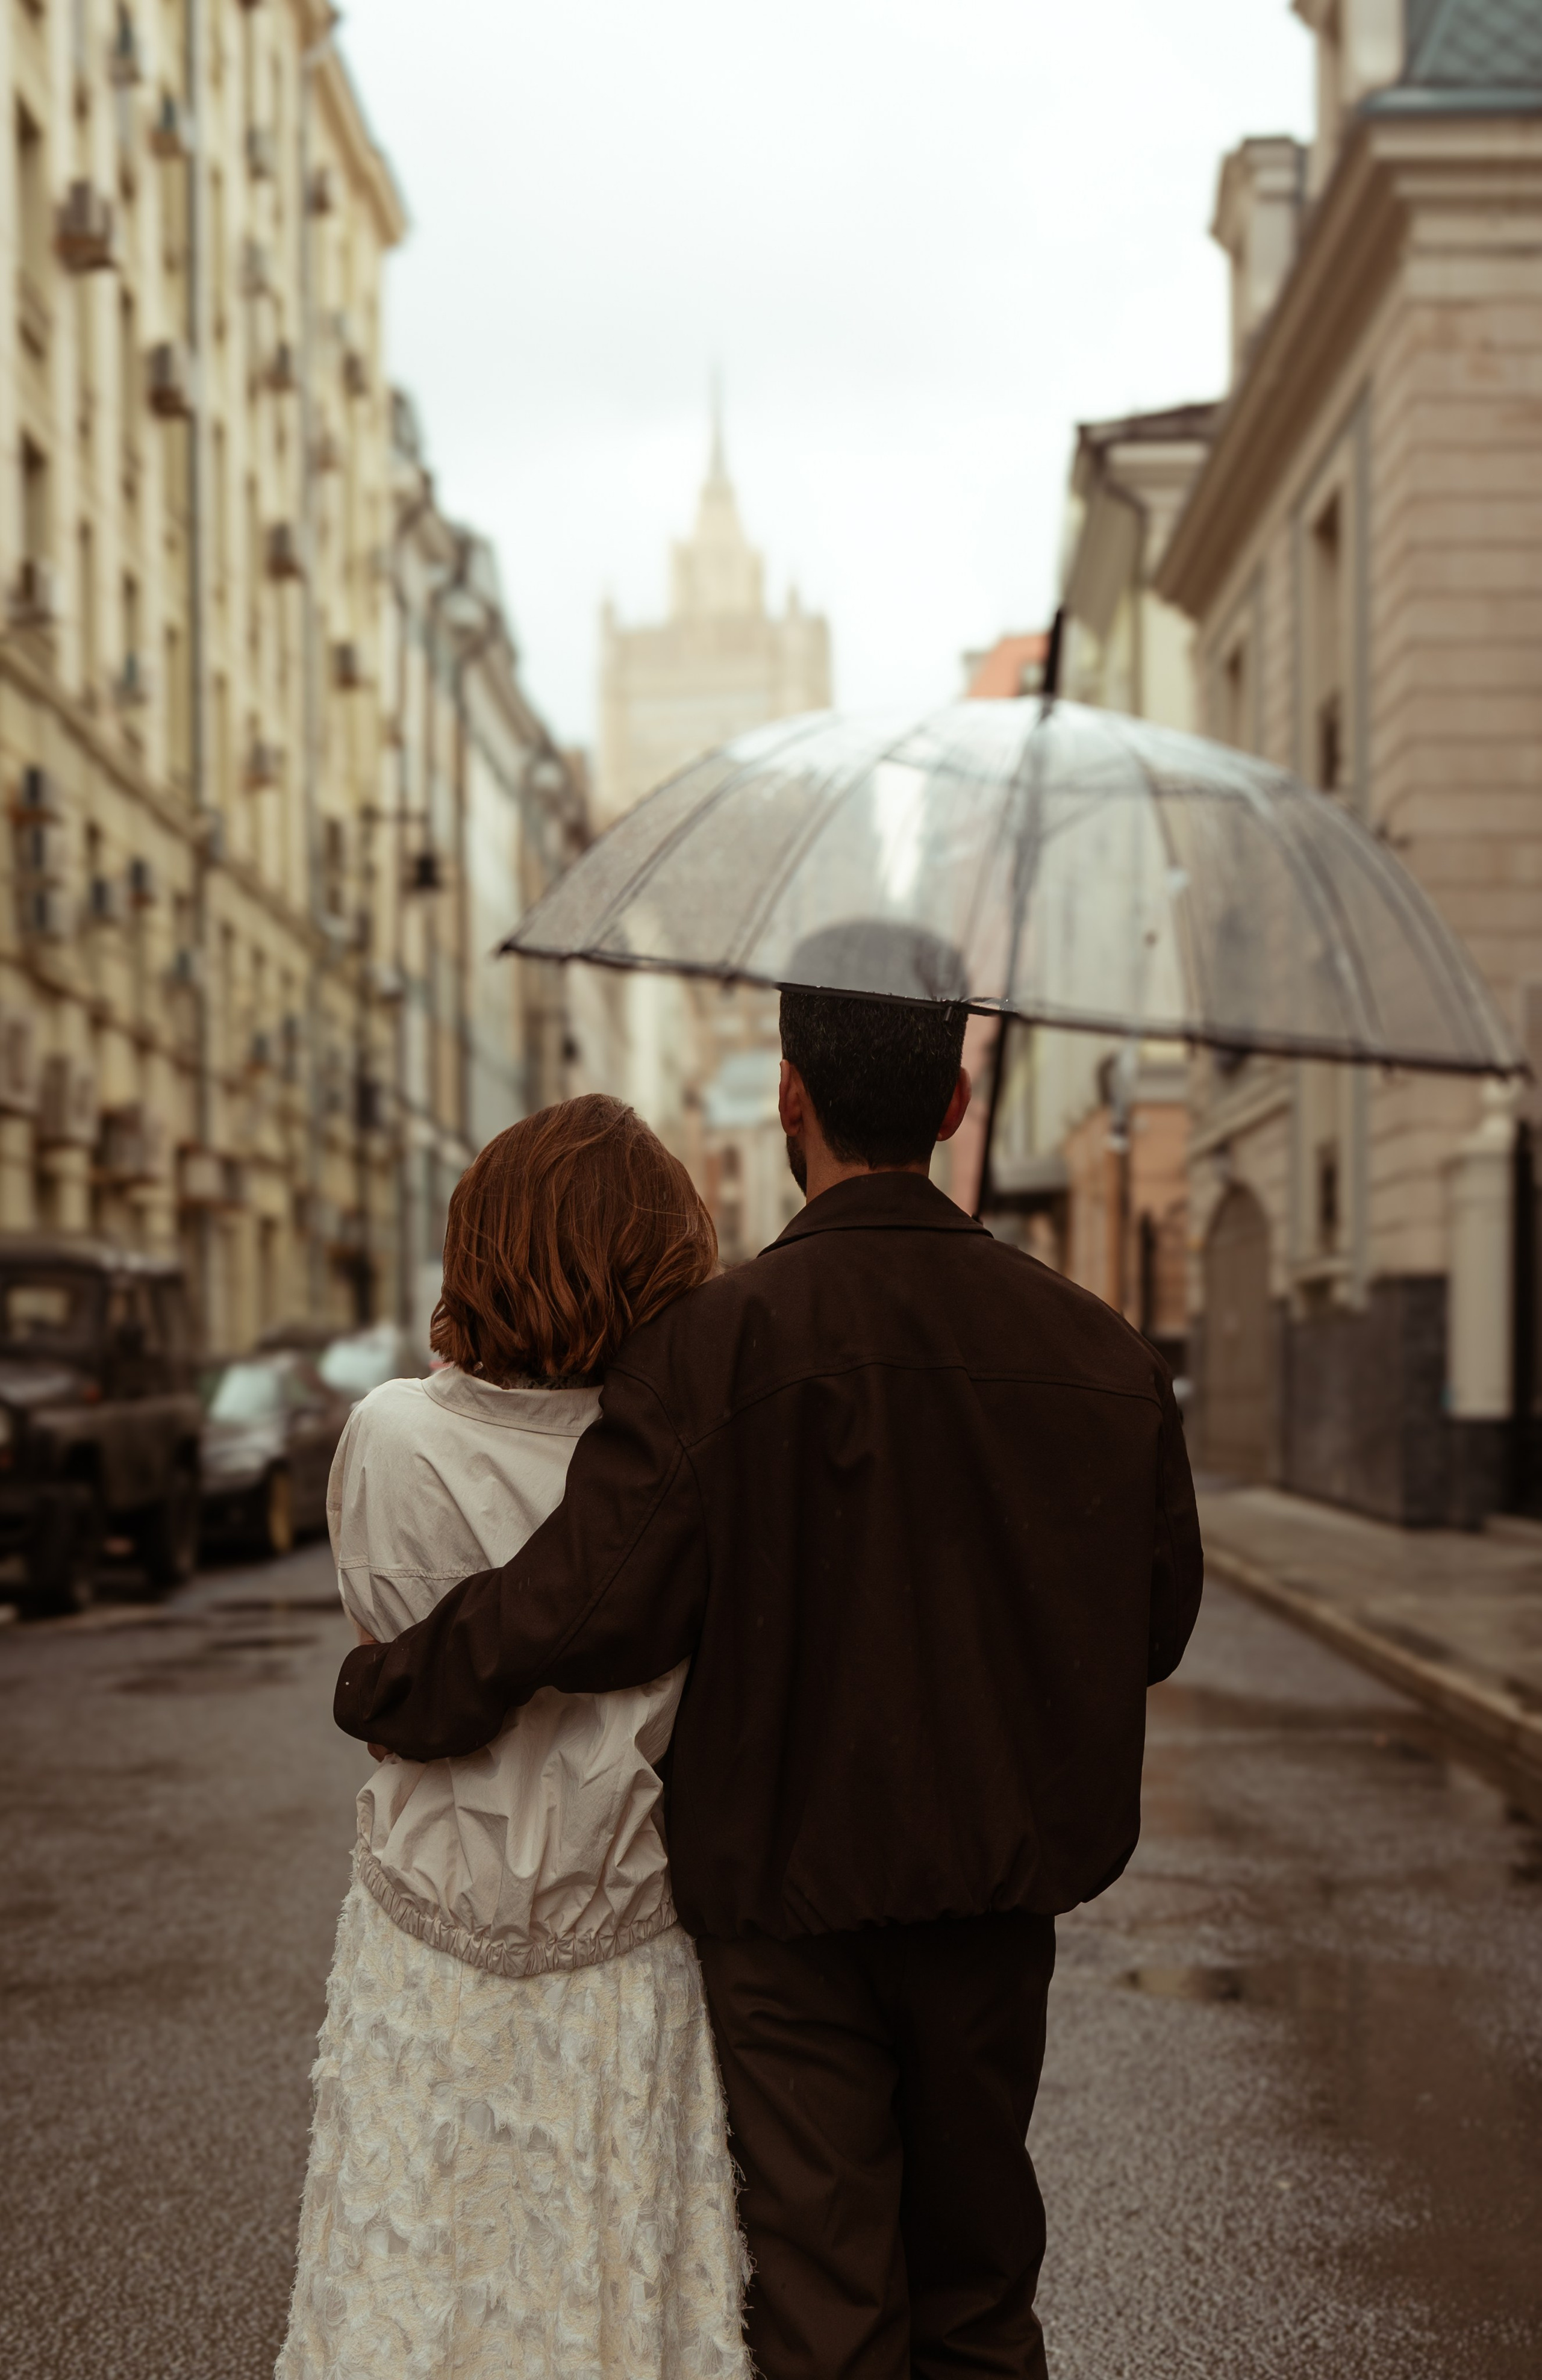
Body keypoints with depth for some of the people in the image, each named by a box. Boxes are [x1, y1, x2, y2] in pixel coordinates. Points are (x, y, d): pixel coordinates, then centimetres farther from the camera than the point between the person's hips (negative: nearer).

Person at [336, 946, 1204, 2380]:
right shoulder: (1093, 1349, -6)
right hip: (998, 1881, 4)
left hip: (786, 1889, -3)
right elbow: (1155, 1624, 3)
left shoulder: (713, 1345, -18)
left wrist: (382, 1691, -4)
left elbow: (581, 1608, -21)